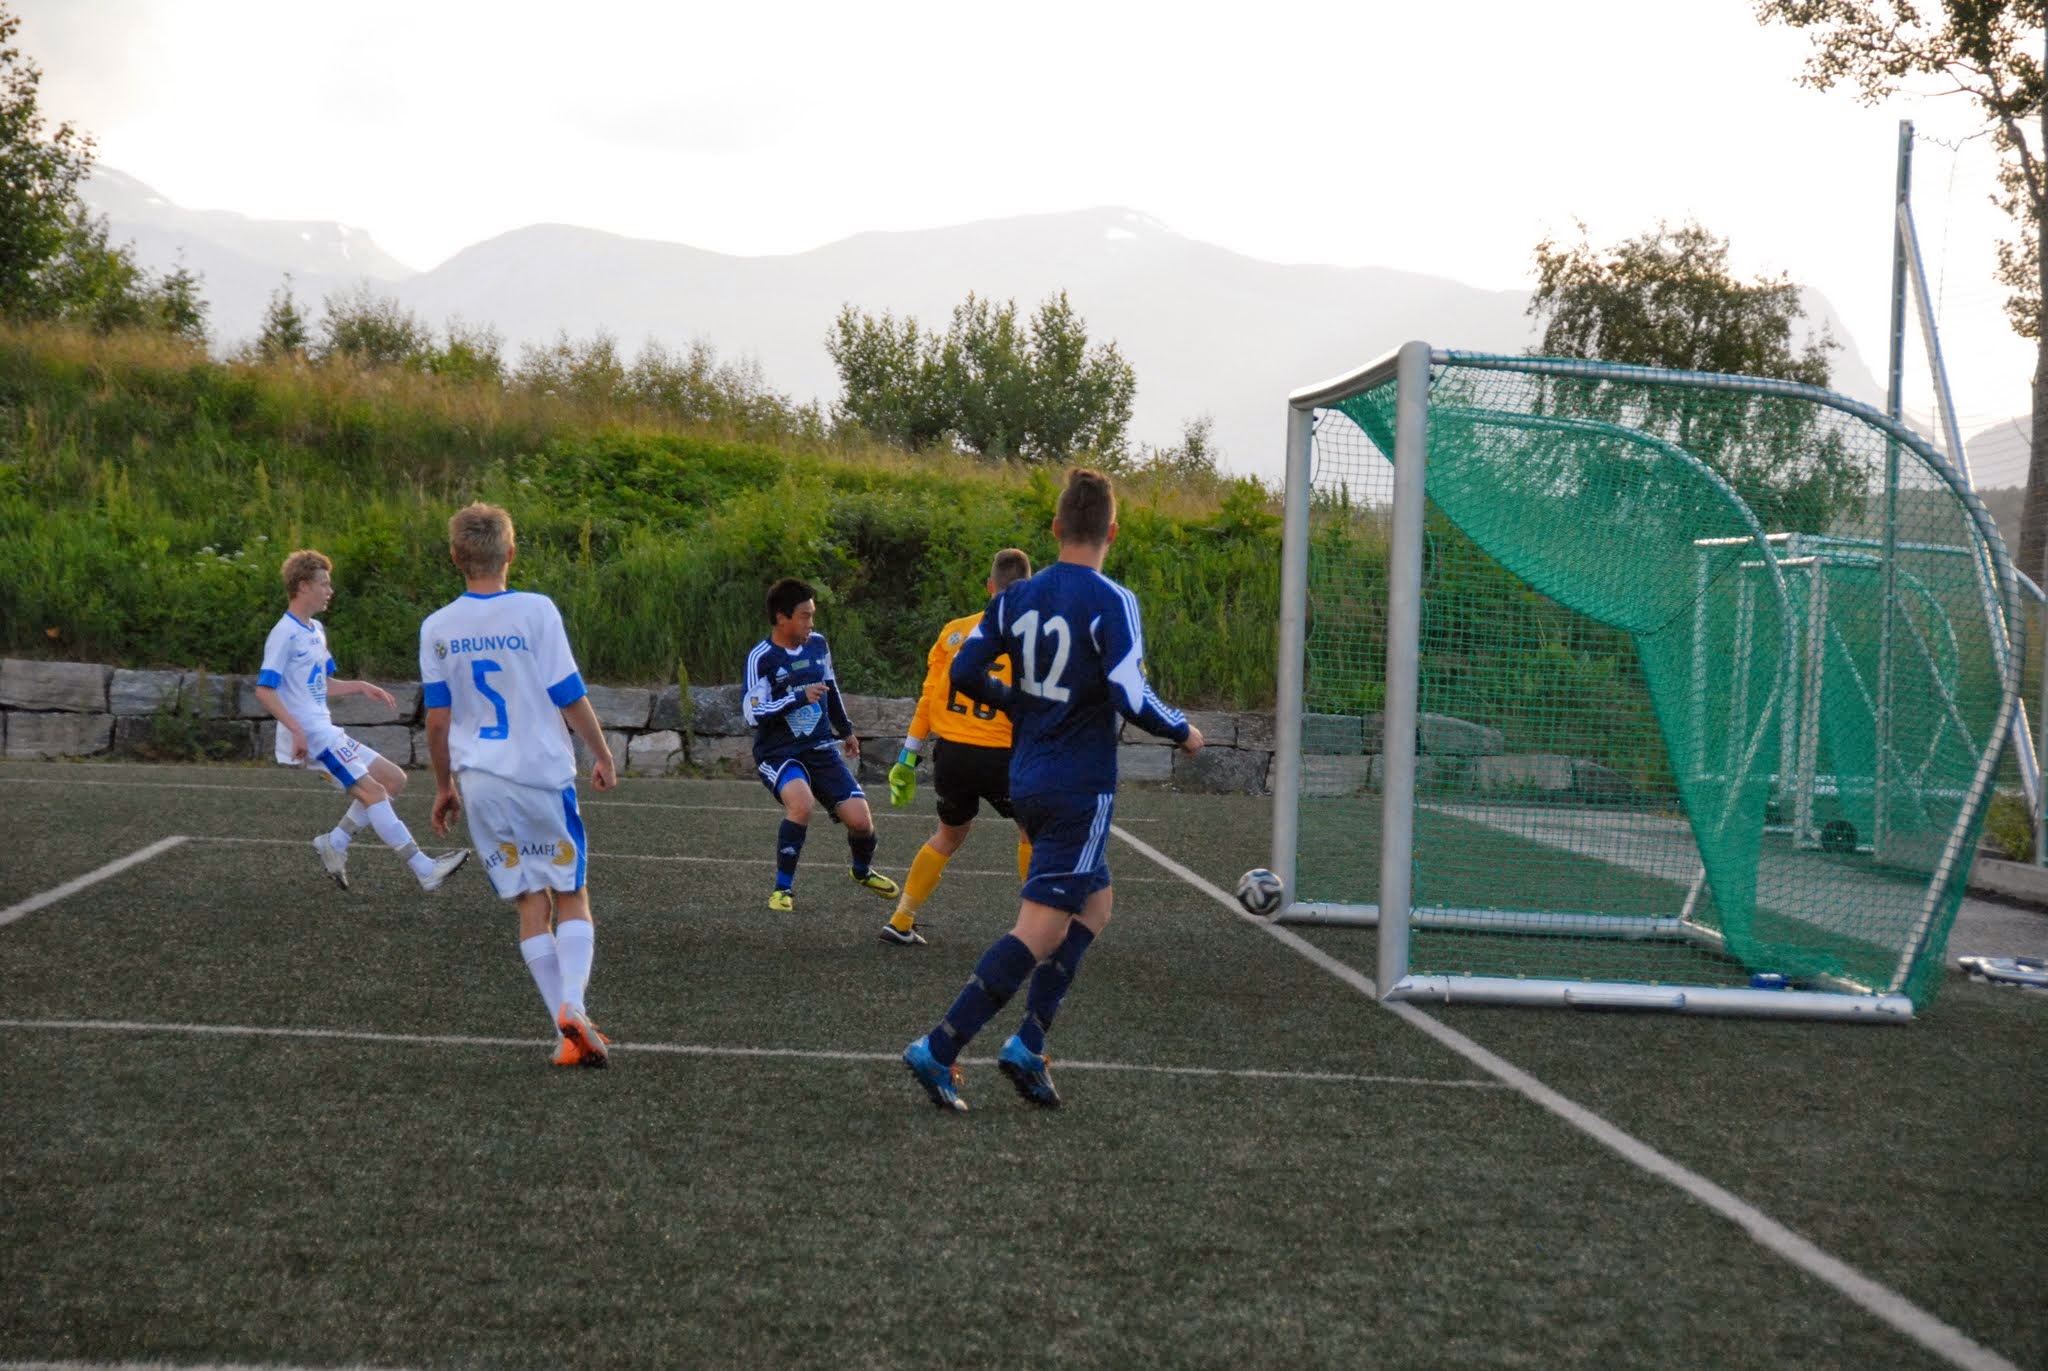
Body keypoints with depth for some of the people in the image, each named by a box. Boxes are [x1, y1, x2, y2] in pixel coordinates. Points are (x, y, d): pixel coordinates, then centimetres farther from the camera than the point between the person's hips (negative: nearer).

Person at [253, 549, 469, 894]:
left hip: (327, 733, 10)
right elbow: (264, 689, -17)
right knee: (373, 791, -14)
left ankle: (335, 842, 8)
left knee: (393, 779, 9)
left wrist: (362, 687, 15)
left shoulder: (316, 631, 17)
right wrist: (296, 729, -25)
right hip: (311, 736, -10)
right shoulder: (285, 634, -11)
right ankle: (425, 870, -16)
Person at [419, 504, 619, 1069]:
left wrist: (444, 785, 17)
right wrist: (603, 755, 8)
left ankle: (569, 1035, 3)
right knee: (572, 896, 8)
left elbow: (437, 717, 5)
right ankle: (573, 1005, -15)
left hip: (479, 783, 3)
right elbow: (571, 697, -6)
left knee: (530, 904, 8)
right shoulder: (536, 611, -8)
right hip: (542, 773, -3)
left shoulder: (436, 628, 2)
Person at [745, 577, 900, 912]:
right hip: (777, 754, -5)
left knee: (860, 820, -5)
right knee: (802, 803, -35)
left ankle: (863, 871, 31)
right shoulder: (762, 658, -13)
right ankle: (783, 888, -17)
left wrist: (846, 730, 31)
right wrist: (800, 698, -24)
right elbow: (753, 714, -18)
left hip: (820, 749, 5)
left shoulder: (818, 644, 4)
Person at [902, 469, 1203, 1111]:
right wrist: (1183, 732, -5)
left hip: (1027, 781, 8)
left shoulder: (1017, 597, 5)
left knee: (1096, 903, 20)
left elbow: (963, 673, 4)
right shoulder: (1111, 602, -14)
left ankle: (1028, 1045, 12)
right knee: (1039, 932, -5)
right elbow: (1128, 696, -22)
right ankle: (939, 1049, -9)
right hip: (1080, 789, -8)